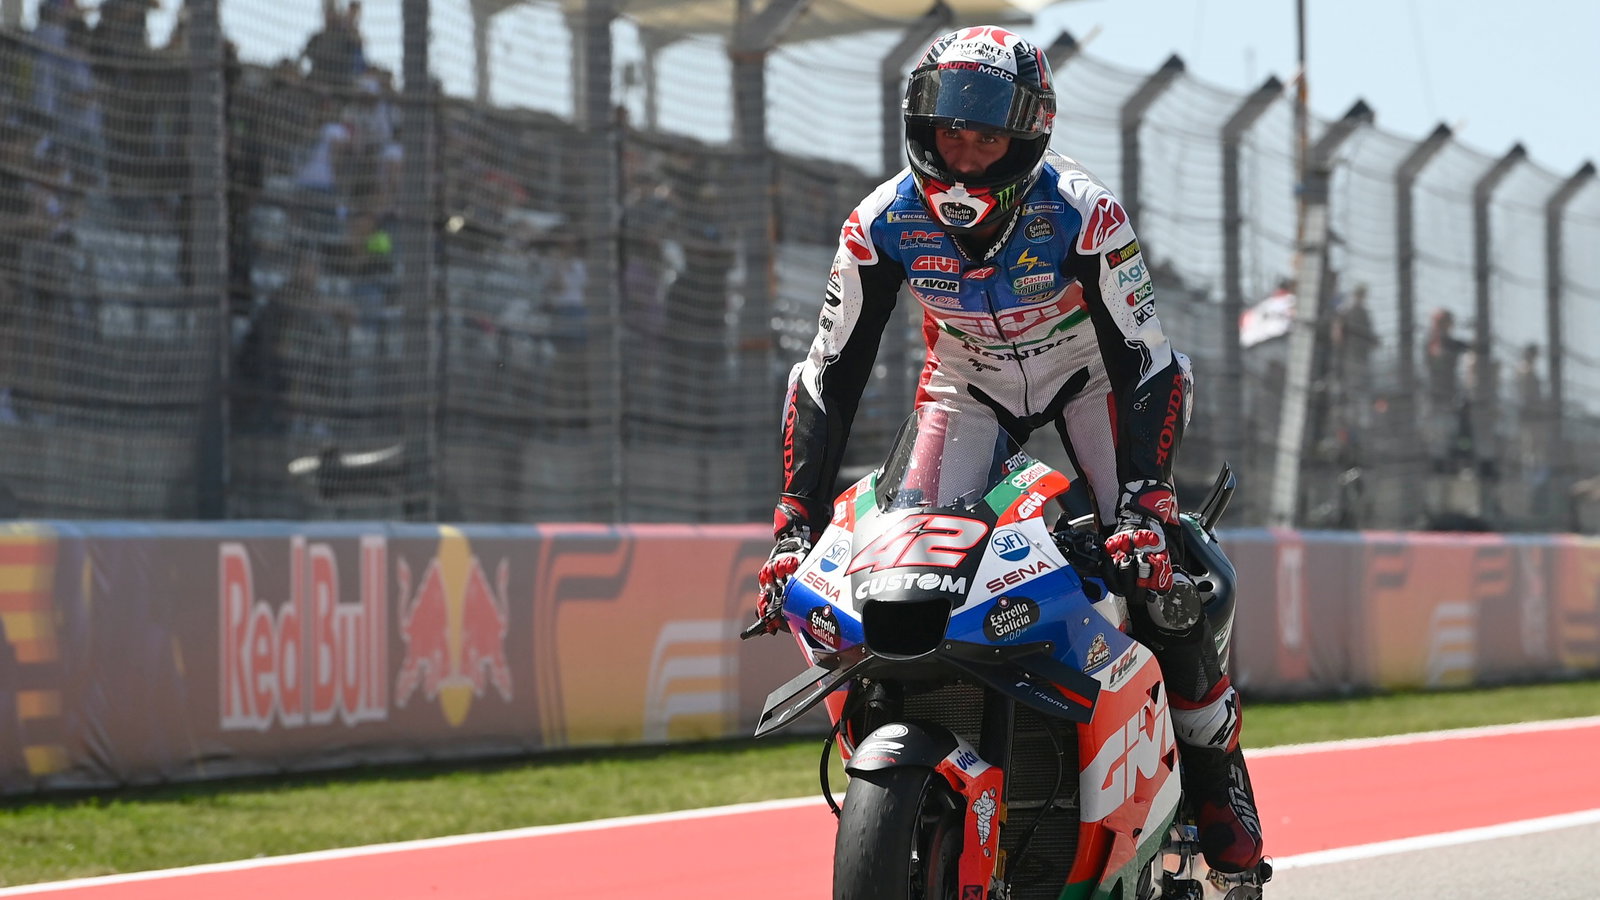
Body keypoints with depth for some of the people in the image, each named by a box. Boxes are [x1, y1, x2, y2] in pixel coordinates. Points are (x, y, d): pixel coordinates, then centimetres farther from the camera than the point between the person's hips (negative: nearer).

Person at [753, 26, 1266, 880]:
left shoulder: (1083, 214, -30)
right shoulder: (884, 224, -22)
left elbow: (1149, 362, -27)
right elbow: (828, 375, -18)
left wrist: (1143, 498, -40)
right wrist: (795, 525, -26)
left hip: (1086, 374, -3)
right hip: (967, 385, 3)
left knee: (1151, 568, -20)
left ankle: (1218, 777, -1)